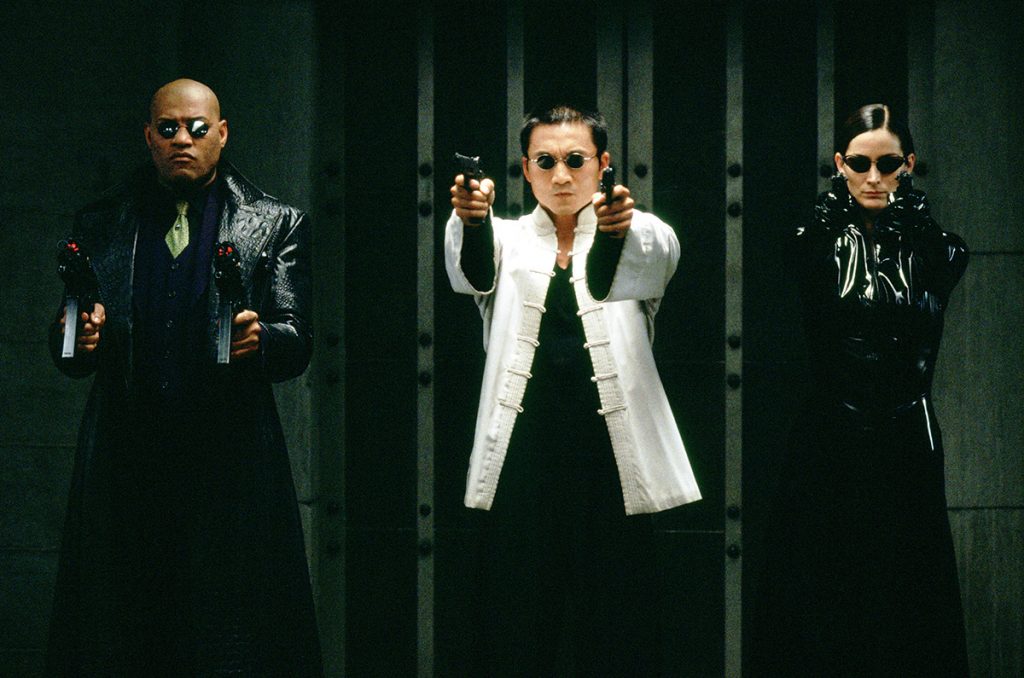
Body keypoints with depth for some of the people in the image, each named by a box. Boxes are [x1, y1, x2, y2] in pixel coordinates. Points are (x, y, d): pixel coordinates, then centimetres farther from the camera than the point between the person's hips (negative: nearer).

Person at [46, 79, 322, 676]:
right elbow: (67, 356, 13)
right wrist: (79, 340, -9)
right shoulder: (100, 226, 15)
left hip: (230, 464, -2)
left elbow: (299, 345, 3)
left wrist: (259, 339, -18)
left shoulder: (276, 225, 9)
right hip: (124, 465, 2)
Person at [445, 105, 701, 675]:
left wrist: (623, 229, -43)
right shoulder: (507, 240, 9)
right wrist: (468, 220, -38)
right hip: (522, 462, 1)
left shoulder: (642, 237, 6)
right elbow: (473, 269, -15)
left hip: (612, 460, -1)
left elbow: (658, 254, -19)